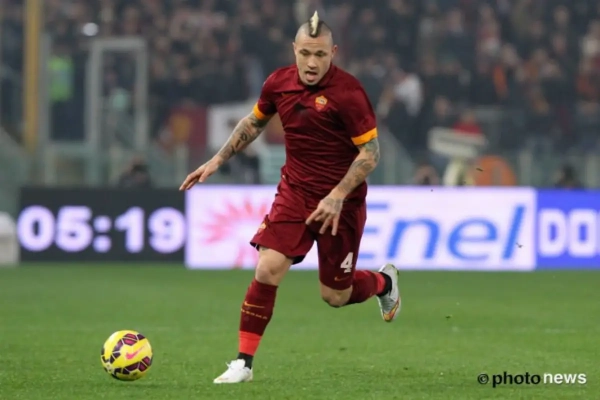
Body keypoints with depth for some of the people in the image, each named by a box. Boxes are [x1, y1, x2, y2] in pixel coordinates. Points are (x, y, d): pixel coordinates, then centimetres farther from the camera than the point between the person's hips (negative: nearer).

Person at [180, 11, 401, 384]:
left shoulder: (347, 92, -19)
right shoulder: (279, 83, -2)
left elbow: (371, 151, -16)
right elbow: (253, 123, 18)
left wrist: (338, 196, -24)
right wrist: (216, 161, 15)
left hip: (340, 202, -4)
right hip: (294, 192, 4)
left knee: (335, 296, 6)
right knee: (267, 270, -14)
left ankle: (384, 281, 40)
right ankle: (244, 363, -5)